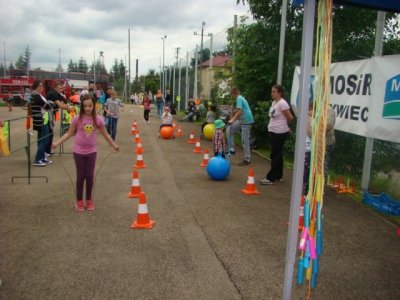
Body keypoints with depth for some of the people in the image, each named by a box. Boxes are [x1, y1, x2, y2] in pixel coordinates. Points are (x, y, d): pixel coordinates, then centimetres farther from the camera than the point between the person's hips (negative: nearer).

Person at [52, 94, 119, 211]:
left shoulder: (98, 119, -6)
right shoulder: (77, 118, -10)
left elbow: (105, 135, 5)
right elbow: (69, 133, -3)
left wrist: (114, 145, 9)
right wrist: (57, 143, -11)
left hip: (91, 151, 1)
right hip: (79, 151, -1)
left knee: (90, 176, 6)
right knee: (81, 176, 5)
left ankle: (89, 200, 23)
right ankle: (79, 201, 20)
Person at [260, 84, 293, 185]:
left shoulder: (282, 103, -16)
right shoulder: (274, 102, 11)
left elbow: (290, 118, -12)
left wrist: (284, 125, 5)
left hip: (280, 133, -9)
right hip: (273, 131, 9)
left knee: (275, 155, -5)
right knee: (278, 154, 14)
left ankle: (271, 178, -1)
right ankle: (278, 176, 24)